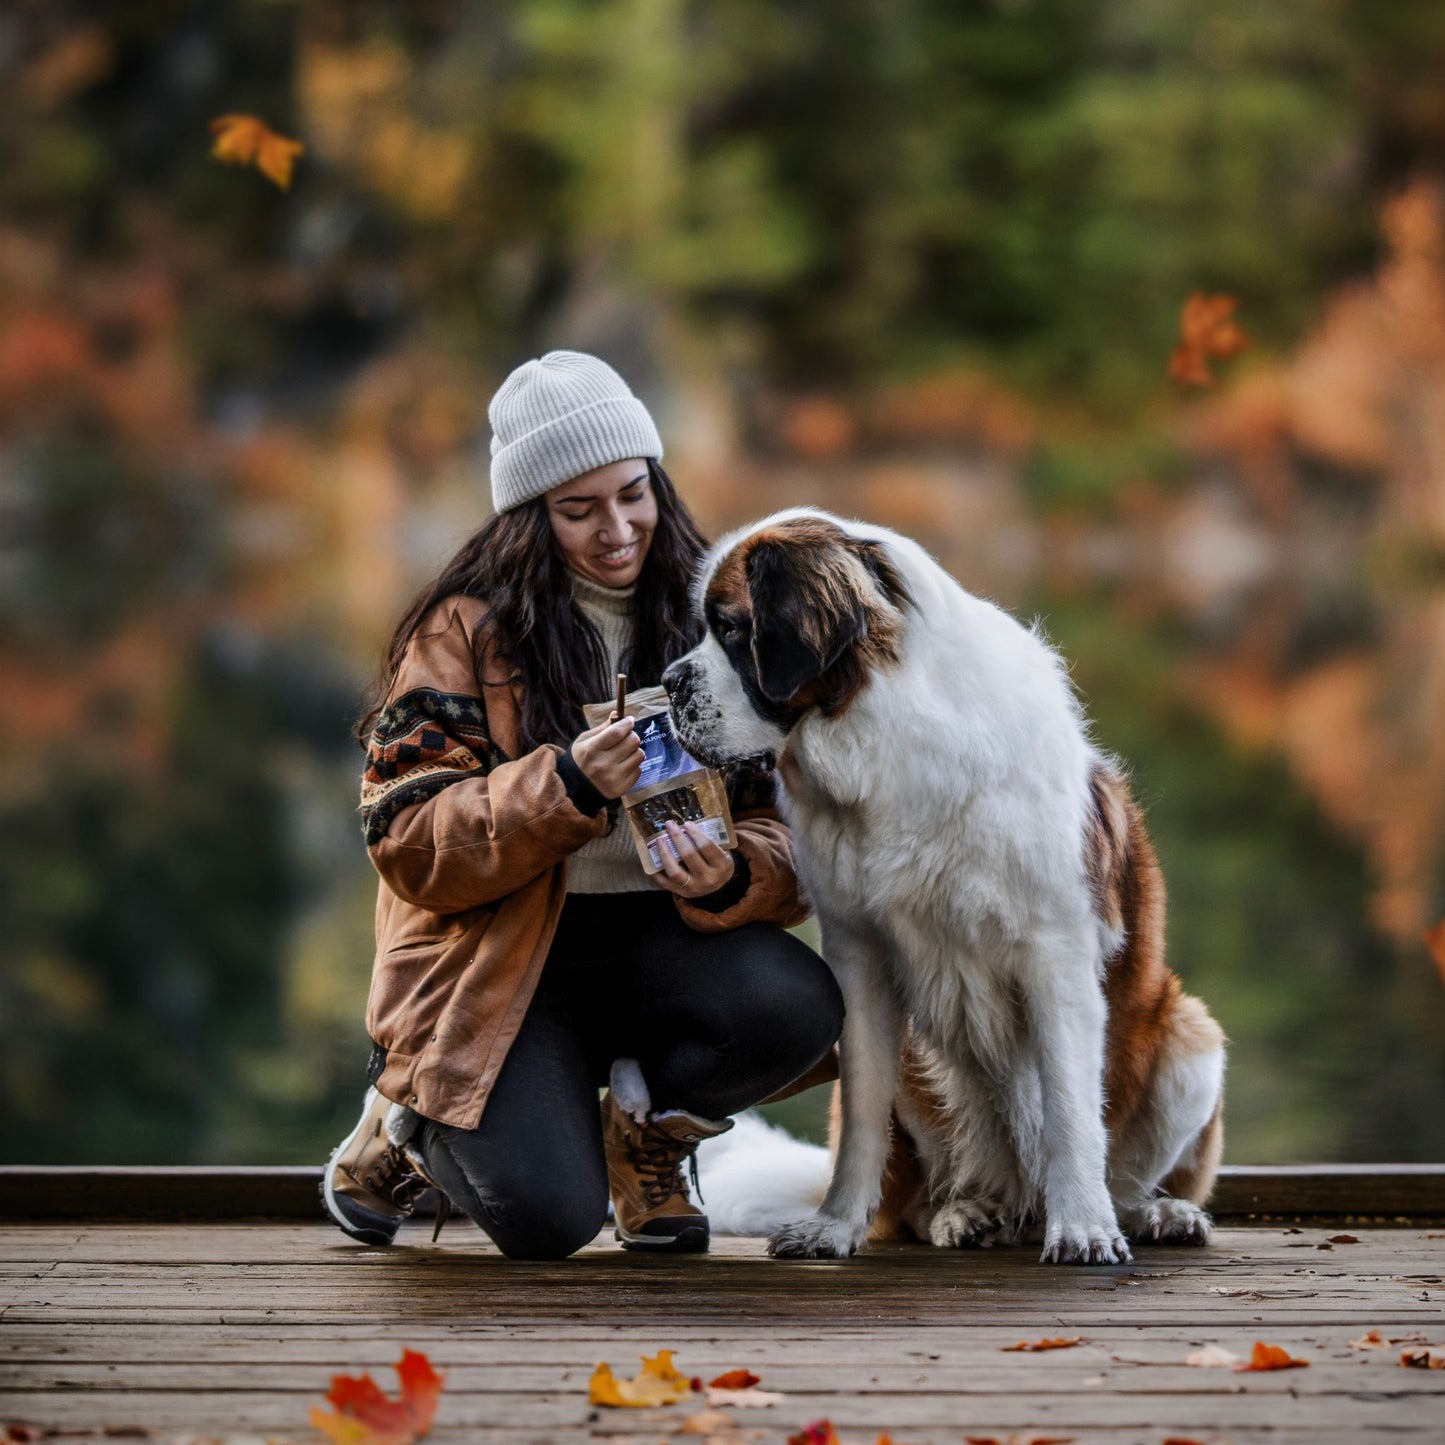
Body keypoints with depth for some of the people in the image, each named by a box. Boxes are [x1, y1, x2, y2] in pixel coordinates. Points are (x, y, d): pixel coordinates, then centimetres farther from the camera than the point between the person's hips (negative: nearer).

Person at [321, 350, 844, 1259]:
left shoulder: (707, 621, 5)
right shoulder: (467, 629, -5)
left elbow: (776, 829, 1)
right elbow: (409, 846, -12)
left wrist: (729, 879, -24)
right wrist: (565, 785, -27)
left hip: (655, 941, 3)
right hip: (496, 959, -3)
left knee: (798, 1004, -29)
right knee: (548, 1218, -25)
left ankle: (647, 1127, 5)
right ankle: (407, 1125, 12)